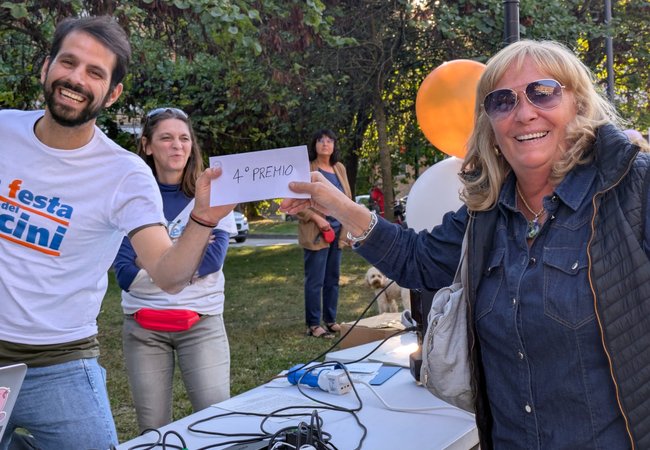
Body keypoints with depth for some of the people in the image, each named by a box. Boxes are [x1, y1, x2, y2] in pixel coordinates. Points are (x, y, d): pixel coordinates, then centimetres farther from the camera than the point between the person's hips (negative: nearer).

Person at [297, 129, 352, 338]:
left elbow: (347, 199, 20)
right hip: (316, 234, -6)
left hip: (337, 232, 6)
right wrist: (316, 218, -18)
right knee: (315, 281, -3)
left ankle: (330, 320, 22)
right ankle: (313, 325, 4)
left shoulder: (340, 169, 13)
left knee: (333, 279, 12)